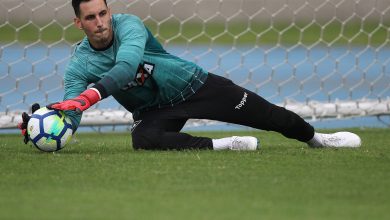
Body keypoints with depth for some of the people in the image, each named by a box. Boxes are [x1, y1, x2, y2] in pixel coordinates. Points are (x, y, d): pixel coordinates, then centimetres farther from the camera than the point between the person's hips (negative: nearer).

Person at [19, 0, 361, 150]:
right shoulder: (79, 65, -12)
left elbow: (126, 66, -41)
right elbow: (69, 120, -20)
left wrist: (89, 97, -55)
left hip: (192, 85, -1)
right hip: (153, 110, 1)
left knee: (267, 116, 2)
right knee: (143, 139, -35)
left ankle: (316, 138, 31)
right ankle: (225, 146, -25)